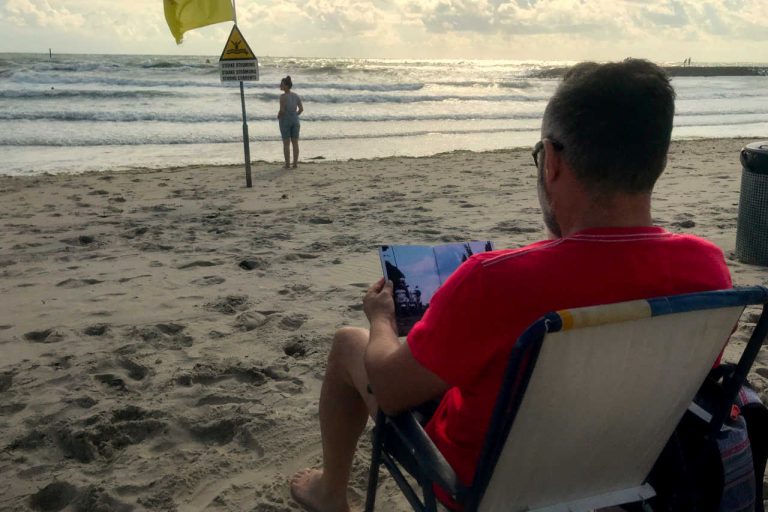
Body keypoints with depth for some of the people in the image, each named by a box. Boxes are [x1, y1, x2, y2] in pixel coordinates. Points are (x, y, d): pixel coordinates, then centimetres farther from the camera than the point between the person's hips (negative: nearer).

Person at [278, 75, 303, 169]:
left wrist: (278, 116, -1)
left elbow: (282, 110, -19)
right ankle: (295, 163, 10)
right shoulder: (296, 95, 4)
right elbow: (301, 109, 4)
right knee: (295, 143, 8)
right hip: (295, 120, 5)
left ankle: (287, 164, 3)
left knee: (286, 143, 1)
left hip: (285, 120, -5)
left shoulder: (283, 96, -14)